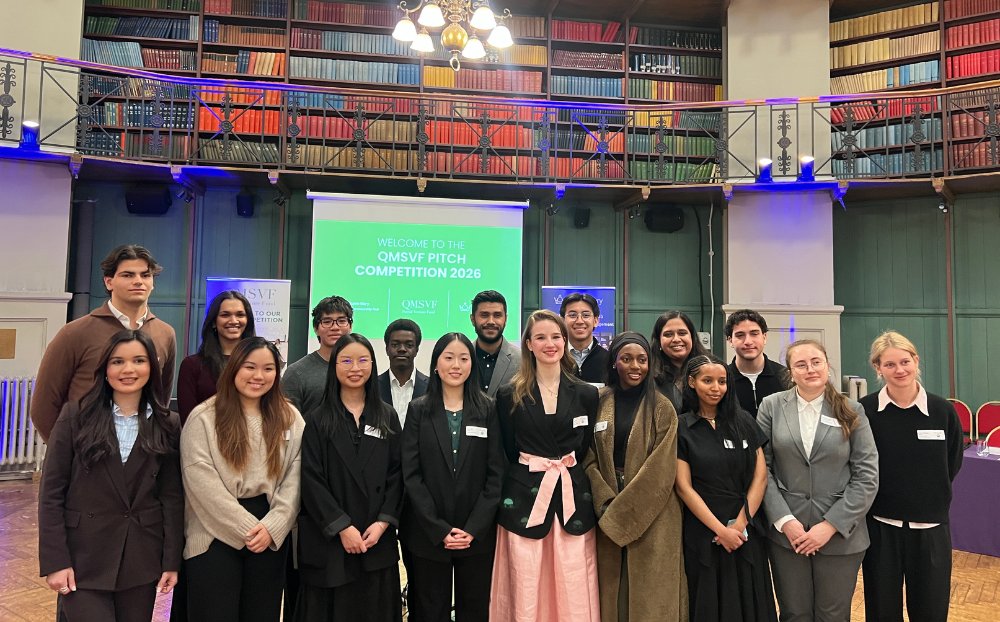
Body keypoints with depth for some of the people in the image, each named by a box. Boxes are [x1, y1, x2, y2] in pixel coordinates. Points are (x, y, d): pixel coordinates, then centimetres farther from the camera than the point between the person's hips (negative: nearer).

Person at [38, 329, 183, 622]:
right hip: (83, 557, -2)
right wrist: (55, 560, -8)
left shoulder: (167, 425, 2)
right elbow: (51, 493, -3)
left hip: (142, 559, 2)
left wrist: (172, 560, -1)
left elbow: (172, 496, 2)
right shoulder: (76, 416, -3)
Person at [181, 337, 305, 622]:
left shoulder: (290, 418, 5)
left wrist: (272, 526, -13)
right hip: (215, 537, -2)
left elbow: (295, 477, -1)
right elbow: (202, 482, -11)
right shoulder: (204, 417, -4)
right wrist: (247, 528, -13)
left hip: (271, 538, 3)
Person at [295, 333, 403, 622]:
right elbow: (312, 479, -6)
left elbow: (396, 474, 4)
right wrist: (342, 527, -12)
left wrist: (383, 522, -7)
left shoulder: (388, 417, 7)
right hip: (328, 541, -2)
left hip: (378, 540, 2)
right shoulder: (318, 420, 0)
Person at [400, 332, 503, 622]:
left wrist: (474, 529, -10)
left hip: (478, 535, 1)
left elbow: (495, 473, -1)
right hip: (428, 534, 0)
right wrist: (440, 529, -12)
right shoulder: (418, 410, 1)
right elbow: (411, 474, -4)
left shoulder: (488, 410, 2)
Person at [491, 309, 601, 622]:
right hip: (525, 501, -1)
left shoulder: (586, 394, 6)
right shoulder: (510, 395, 2)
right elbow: (509, 452, 4)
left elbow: (585, 451, 8)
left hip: (572, 500, 1)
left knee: (573, 596, 2)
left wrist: (566, 473, 0)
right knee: (526, 595, 2)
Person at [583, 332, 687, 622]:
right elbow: (589, 459, 2)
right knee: (611, 592, 8)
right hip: (607, 516, 2)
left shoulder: (662, 408, -3)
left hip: (651, 517, -2)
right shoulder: (598, 402, 4)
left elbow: (660, 469, -9)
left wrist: (620, 514, -13)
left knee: (650, 594, 4)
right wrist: (606, 505, -11)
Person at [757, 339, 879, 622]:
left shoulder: (851, 412, 0)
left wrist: (831, 525, -10)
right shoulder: (772, 407, 0)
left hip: (840, 536, 0)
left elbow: (867, 476, -4)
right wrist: (784, 520, -10)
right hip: (786, 532, 0)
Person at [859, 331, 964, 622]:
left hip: (931, 528, 2)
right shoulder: (863, 411, -11)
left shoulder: (943, 411, -5)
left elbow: (953, 464, 8)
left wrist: (931, 498, 7)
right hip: (880, 527, -1)